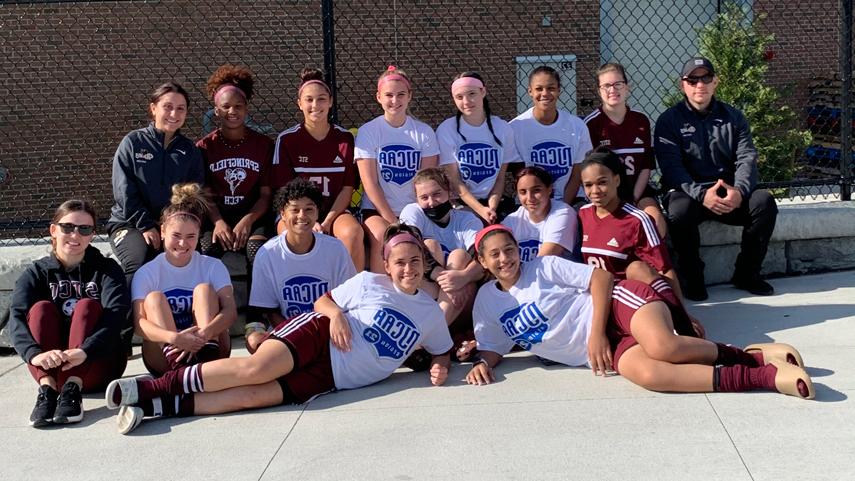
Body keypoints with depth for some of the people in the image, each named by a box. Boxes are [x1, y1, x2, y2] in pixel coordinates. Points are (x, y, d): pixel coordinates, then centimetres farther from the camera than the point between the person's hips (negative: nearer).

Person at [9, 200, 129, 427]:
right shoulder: (36, 273, 7)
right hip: (50, 367, 1)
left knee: (87, 306, -22)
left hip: (97, 366, -1)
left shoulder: (107, 269, 4)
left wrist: (85, 351, -37)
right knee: (41, 308, -20)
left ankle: (73, 389, -41)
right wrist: (34, 353, -36)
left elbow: (117, 313, -17)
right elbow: (16, 318, -13)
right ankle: (47, 387, -39)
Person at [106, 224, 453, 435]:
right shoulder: (369, 283, 6)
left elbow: (441, 350, 25)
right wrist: (336, 313, -10)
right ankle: (154, 387, -22)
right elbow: (322, 300, 12)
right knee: (257, 368, -31)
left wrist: (439, 367, 2)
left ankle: (161, 406, -24)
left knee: (254, 396, -22)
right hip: (317, 335, -1)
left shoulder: (431, 313, 13)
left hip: (332, 377, 1)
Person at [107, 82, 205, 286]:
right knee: (141, 261, -33)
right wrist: (146, 226, -13)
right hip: (130, 223, -2)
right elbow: (124, 193, -4)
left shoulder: (190, 151, 12)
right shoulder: (132, 143, 4)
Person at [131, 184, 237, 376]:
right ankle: (177, 365, -43)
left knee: (203, 289, -16)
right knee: (154, 298, -18)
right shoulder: (146, 273, 1)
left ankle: (209, 357, -40)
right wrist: (174, 338, -37)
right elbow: (139, 323, -16)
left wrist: (202, 335, -36)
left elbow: (230, 311, -15)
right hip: (163, 359, 0)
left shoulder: (213, 266, 2)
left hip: (207, 343, 0)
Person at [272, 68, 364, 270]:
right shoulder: (287, 140, 1)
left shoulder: (345, 138, 6)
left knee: (353, 231, -31)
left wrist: (327, 222, -10)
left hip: (335, 211, 1)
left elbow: (348, 187, 4)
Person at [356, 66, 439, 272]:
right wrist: (392, 221, -12)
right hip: (377, 209, -1)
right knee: (382, 237, -33)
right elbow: (370, 182, -5)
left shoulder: (424, 132, 7)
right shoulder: (368, 132, 1)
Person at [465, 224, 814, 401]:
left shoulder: (544, 267, 2)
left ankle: (751, 355, -11)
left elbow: (600, 276, -3)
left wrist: (596, 332, -12)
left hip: (620, 302, -3)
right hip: (604, 349, 3)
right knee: (646, 373, -31)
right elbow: (492, 347, 19)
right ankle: (766, 376, -26)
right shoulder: (486, 302, 14)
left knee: (662, 347, -37)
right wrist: (482, 363, -7)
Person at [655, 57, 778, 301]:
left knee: (764, 201, -24)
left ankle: (747, 273, -5)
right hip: (689, 191, -3)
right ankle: (693, 278, -13)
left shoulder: (733, 117, 11)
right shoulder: (669, 121, 1)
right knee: (680, 211, -36)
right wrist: (702, 195, -28)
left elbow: (747, 159, 0)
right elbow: (671, 167, -12)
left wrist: (740, 191, -22)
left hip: (730, 192, 3)